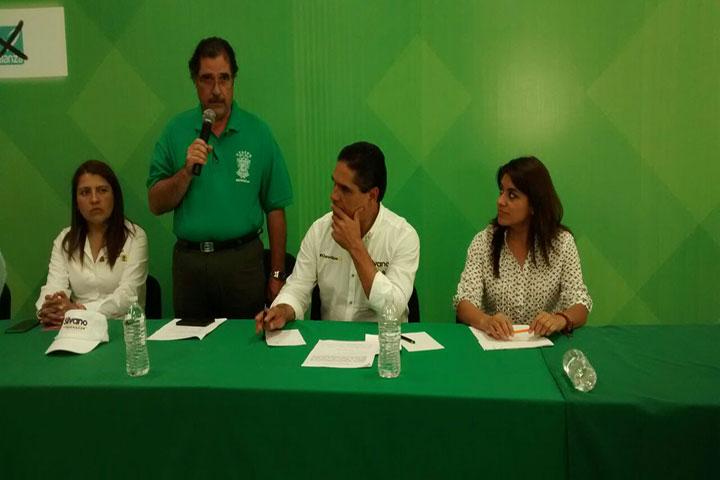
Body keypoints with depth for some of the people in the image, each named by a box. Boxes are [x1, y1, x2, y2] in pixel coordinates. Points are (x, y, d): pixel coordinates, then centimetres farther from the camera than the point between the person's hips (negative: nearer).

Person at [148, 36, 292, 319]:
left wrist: (277, 275, -1)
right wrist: (187, 170, -14)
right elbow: (155, 205, 3)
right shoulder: (176, 131, 3)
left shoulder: (258, 132, -1)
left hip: (243, 261, -1)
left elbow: (275, 210, 0)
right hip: (189, 261, 2)